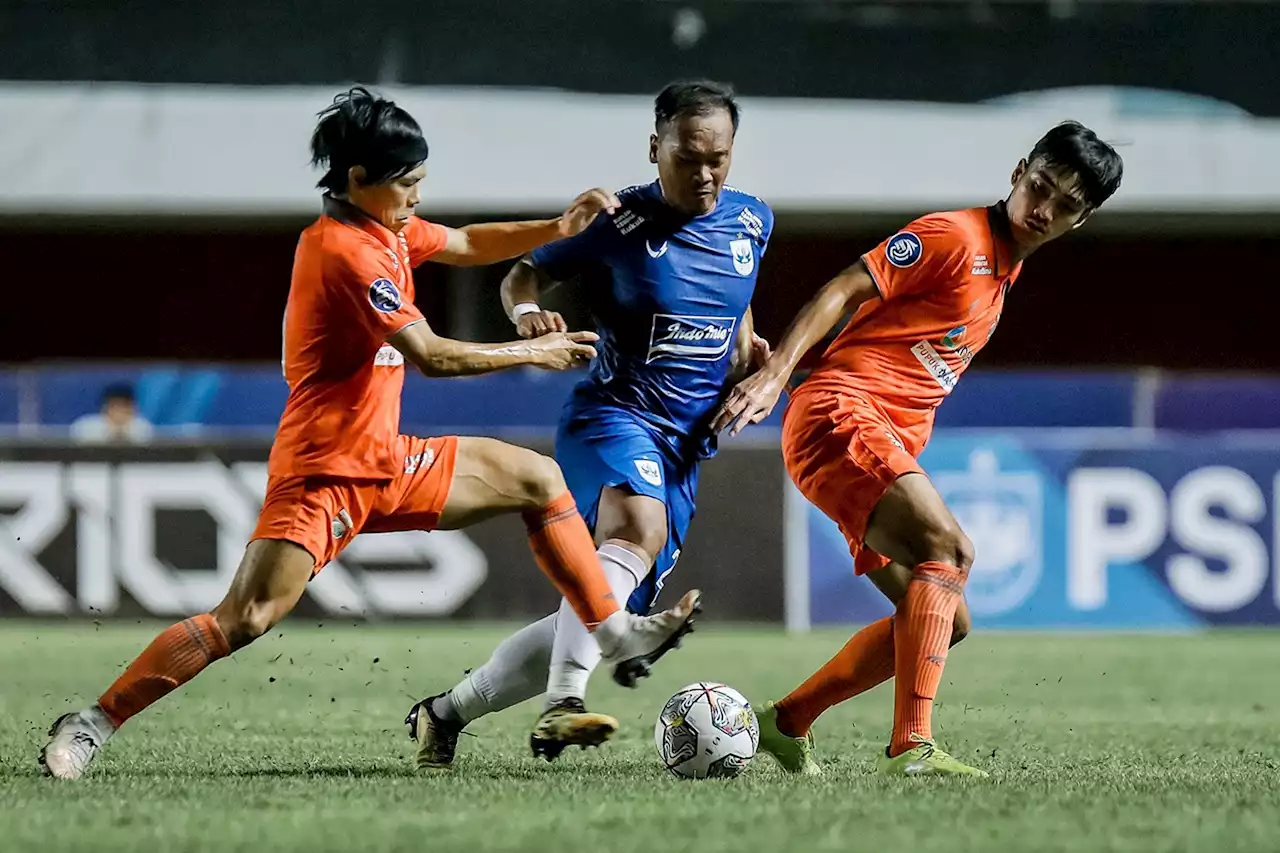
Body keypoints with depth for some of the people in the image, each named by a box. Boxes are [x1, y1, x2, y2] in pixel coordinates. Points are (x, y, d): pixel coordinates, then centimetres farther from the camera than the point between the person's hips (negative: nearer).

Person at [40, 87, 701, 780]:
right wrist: (533, 353, -12)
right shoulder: (346, 249, -20)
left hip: (386, 462, 10)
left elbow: (465, 245, 25)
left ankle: (617, 636, 21)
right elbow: (429, 356, -23)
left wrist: (557, 228, 9)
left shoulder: (384, 227, 9)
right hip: (324, 468, -10)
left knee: (539, 481, 13)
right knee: (244, 619, -20)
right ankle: (93, 725, -14)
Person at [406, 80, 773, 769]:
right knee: (638, 528, -39)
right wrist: (527, 311, -20)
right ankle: (564, 707, -52)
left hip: (686, 445, 6)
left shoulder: (752, 221, 7)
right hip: (611, 418, -6)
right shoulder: (622, 221, -8)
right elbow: (523, 275, 2)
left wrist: (748, 351, 11)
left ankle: (445, 713, 21)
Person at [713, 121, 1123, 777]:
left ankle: (786, 722, 14)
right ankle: (912, 747, -37)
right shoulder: (954, 236, -7)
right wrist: (776, 372, -23)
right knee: (950, 548, -27)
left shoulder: (1003, 272, 21)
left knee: (944, 619, 6)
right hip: (839, 417, -10)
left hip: (892, 447, 10)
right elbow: (846, 290, -14)